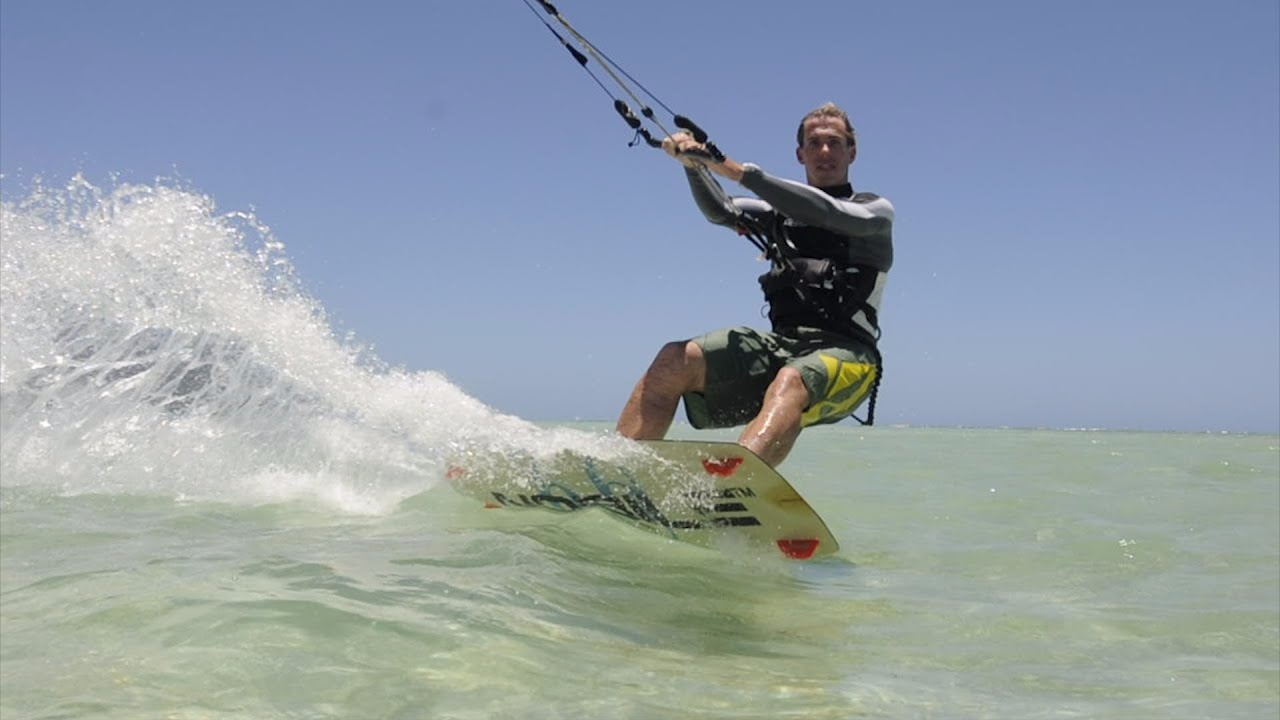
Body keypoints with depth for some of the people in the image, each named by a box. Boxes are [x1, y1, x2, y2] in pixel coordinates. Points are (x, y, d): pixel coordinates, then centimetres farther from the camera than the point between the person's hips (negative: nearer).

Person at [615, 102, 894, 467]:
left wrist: (742, 172, -18)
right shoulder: (780, 210, 23)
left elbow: (828, 213, -12)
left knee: (791, 381, -40)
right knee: (675, 359, -20)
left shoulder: (876, 210, 10)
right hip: (783, 343, 5)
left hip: (846, 352, -5)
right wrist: (691, 161, -16)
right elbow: (720, 211, 4)